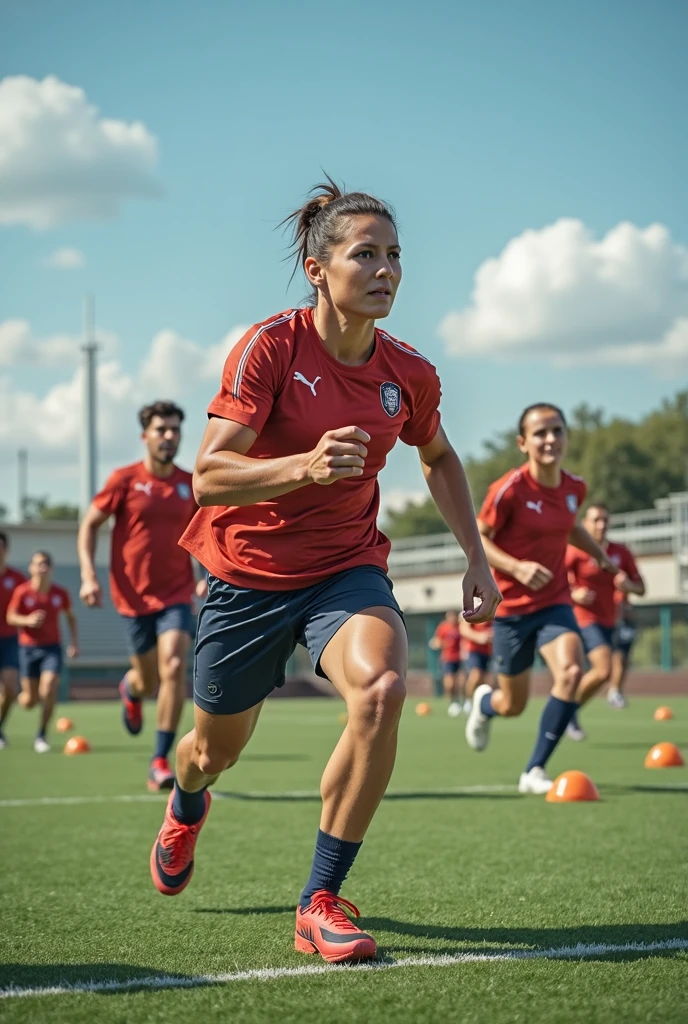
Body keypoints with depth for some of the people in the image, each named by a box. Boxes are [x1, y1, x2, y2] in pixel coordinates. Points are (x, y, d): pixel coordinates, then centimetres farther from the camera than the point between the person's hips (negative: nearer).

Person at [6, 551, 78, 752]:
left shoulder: (61, 594, -2)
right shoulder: (22, 592, -8)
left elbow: (71, 617, 13)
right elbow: (10, 617, -2)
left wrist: (74, 642, 5)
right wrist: (28, 620, -22)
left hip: (52, 647, 1)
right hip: (28, 647, -1)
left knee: (48, 692, -17)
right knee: (30, 701, 1)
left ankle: (41, 736, -1)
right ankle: (21, 697, 40)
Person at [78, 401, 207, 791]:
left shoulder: (191, 484, 3)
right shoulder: (125, 480, -5)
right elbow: (89, 525, 2)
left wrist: (205, 577, 3)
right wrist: (89, 576, -9)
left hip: (177, 595, 1)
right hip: (135, 597, -1)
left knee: (174, 667, -19)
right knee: (148, 680, 9)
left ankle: (161, 760, -10)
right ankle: (131, 689, 51)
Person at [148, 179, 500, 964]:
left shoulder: (408, 373, -5)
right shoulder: (270, 347, -19)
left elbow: (439, 459, 17)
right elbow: (207, 478, -25)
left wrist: (476, 559, 8)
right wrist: (304, 466, -41)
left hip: (347, 568, 2)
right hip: (248, 574, -2)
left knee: (381, 689, -30)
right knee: (217, 749, 16)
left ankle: (320, 904, -20)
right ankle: (186, 807, 58)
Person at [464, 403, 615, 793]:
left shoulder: (574, 488, -2)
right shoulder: (509, 489, -19)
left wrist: (602, 556, 22)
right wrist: (516, 567, -26)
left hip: (555, 603, 3)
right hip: (512, 606, -3)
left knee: (571, 671, -25)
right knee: (513, 705, 8)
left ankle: (535, 771, -13)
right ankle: (484, 703, 49)